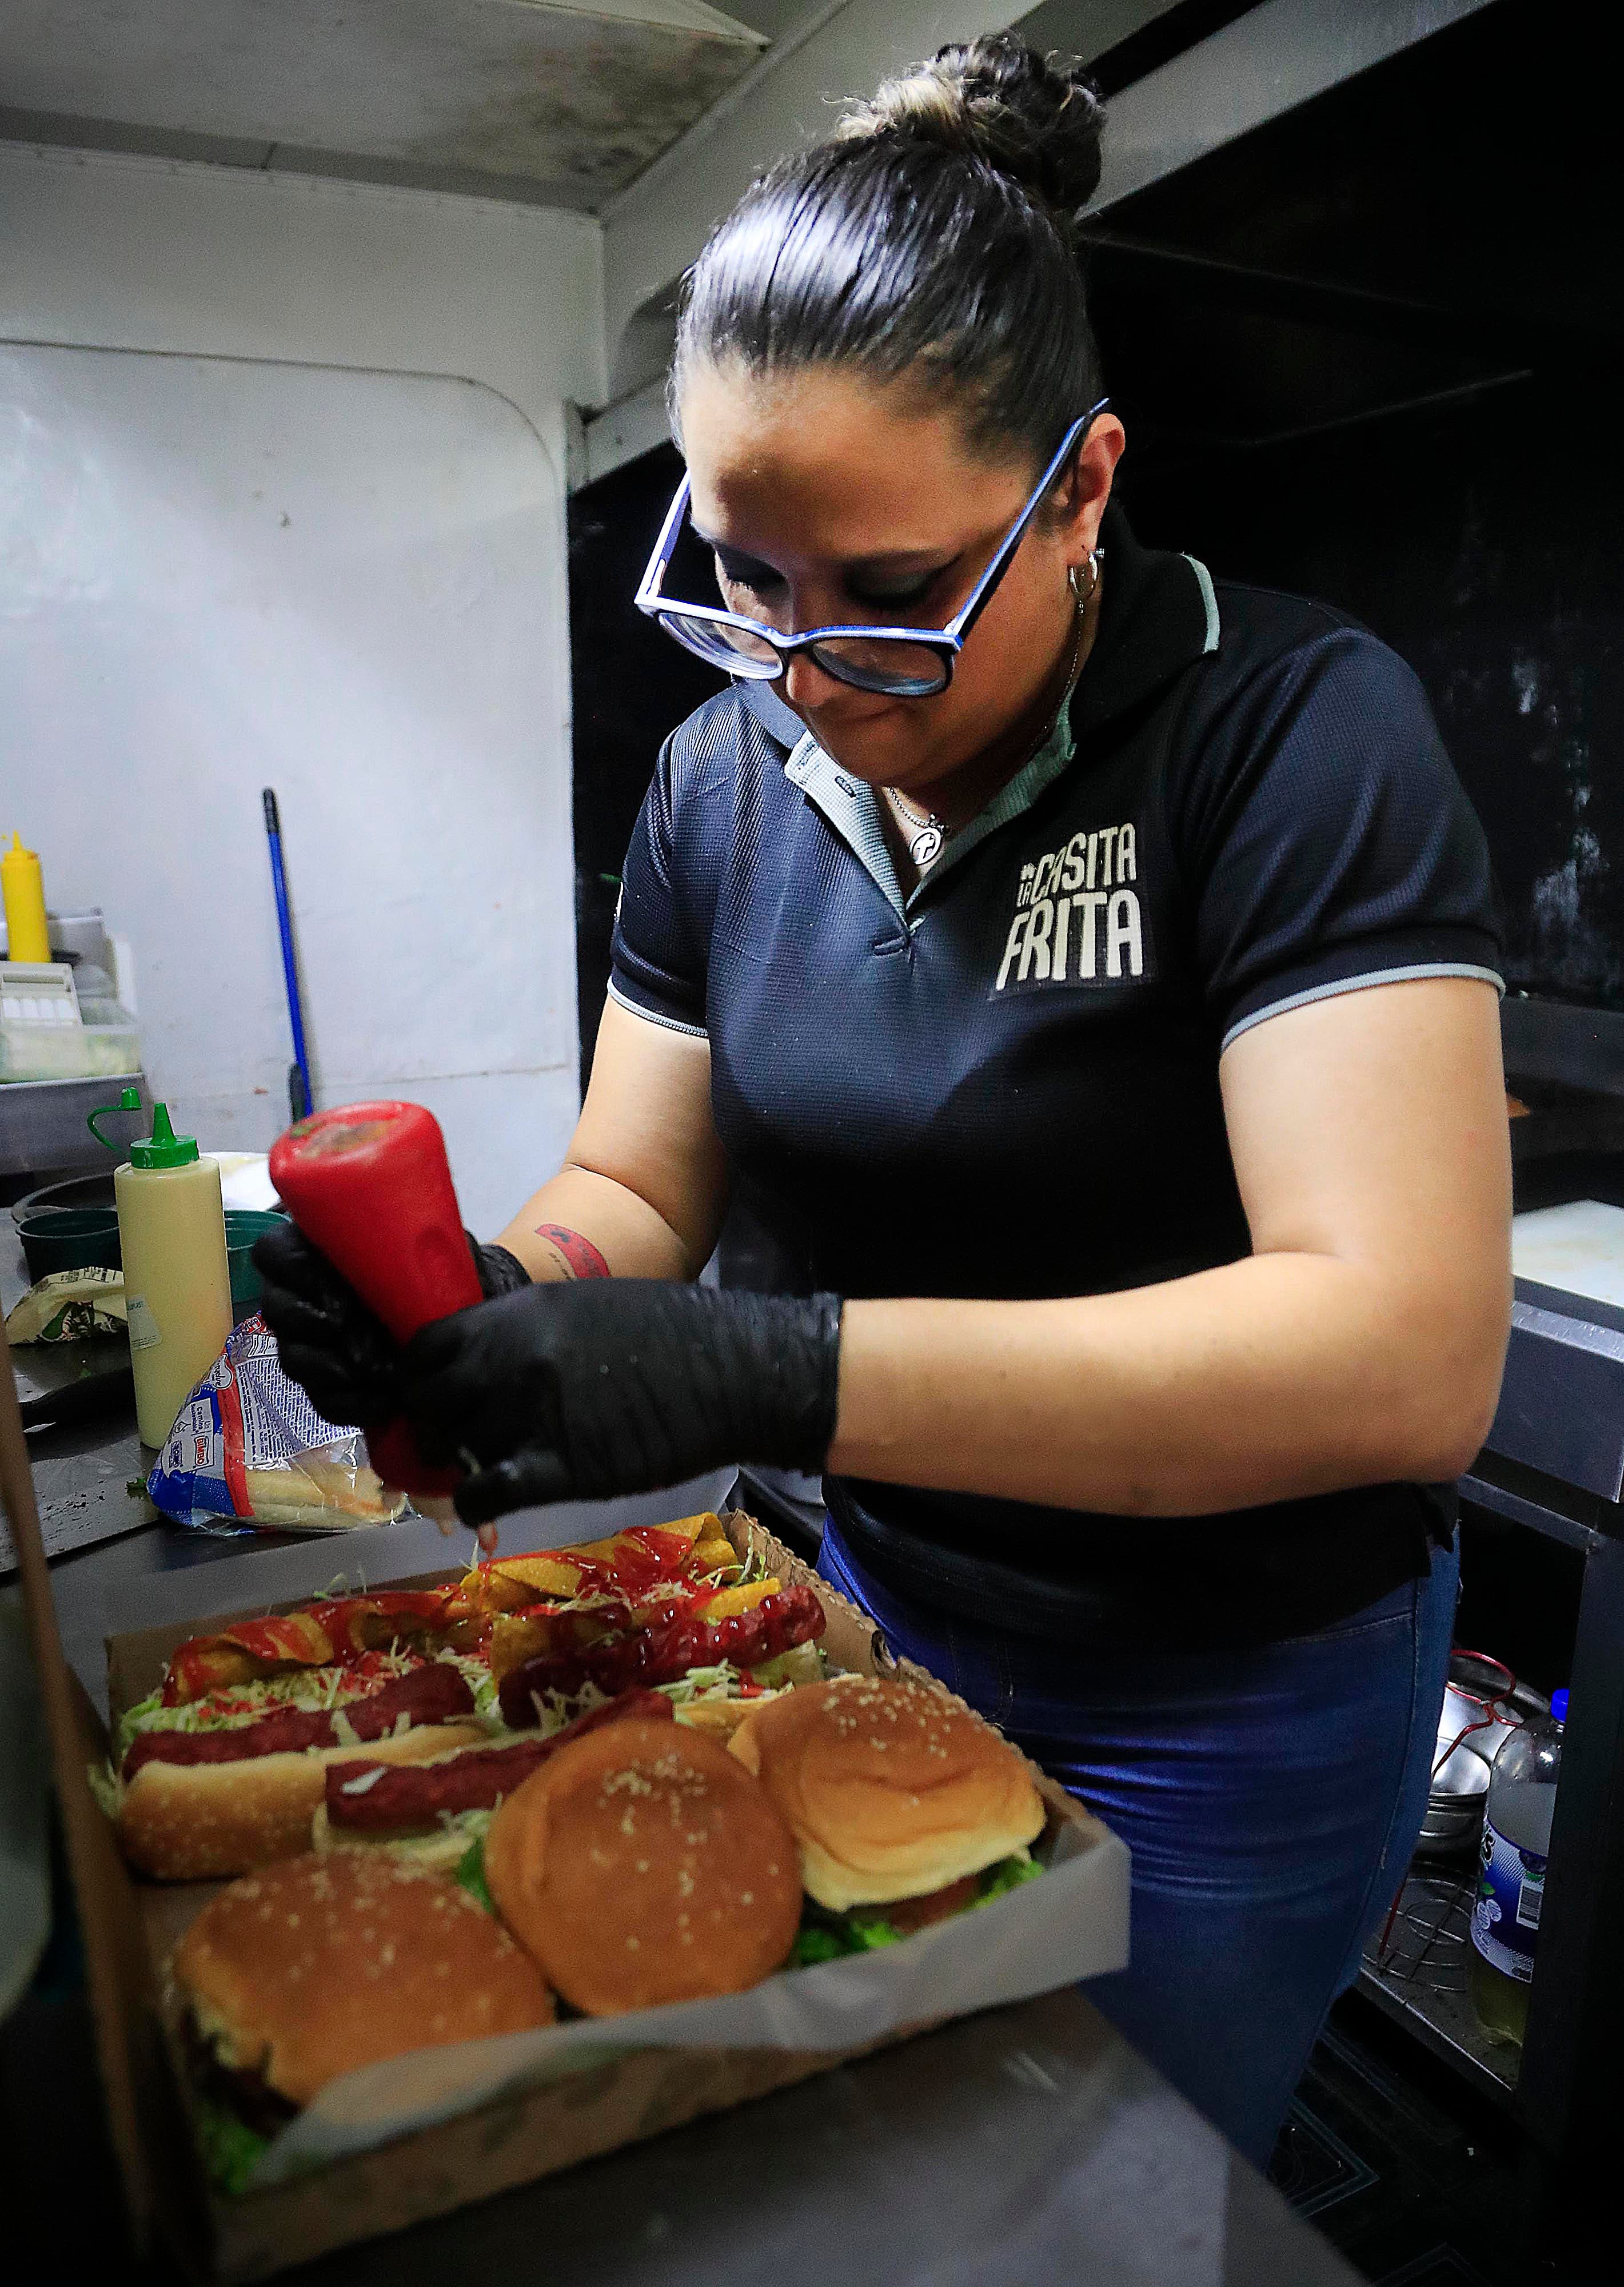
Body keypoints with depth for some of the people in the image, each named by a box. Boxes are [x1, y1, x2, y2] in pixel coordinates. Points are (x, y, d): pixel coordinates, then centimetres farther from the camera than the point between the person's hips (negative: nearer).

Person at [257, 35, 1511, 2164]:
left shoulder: (1290, 726, -22)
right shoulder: (721, 776, -5)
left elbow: (1411, 1352, -31)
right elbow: (637, 1189, 0)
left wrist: (776, 1377, -38)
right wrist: (493, 1291, -23)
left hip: (1233, 1703, -4)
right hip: (885, 1619, 5)